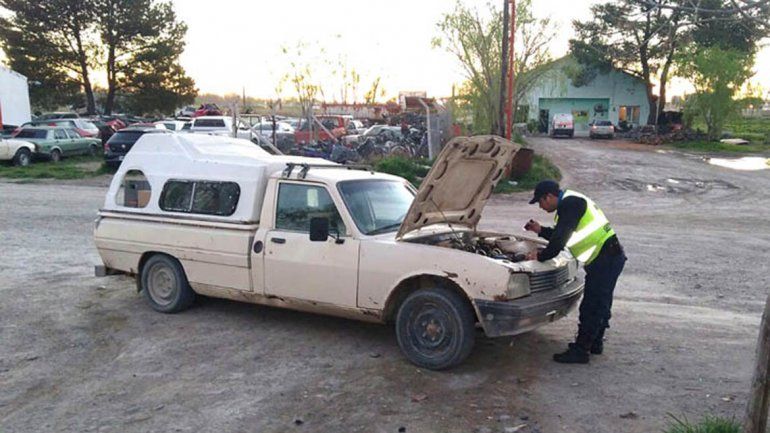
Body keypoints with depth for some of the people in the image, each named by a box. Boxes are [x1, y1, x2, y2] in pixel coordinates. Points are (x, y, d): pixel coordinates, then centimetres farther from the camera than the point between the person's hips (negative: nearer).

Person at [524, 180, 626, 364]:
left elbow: (560, 240, -20)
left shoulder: (569, 204, -16)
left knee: (590, 307, -4)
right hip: (611, 258, 11)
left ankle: (580, 351, 4)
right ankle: (595, 343, 33)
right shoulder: (572, 201, 18)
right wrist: (540, 230, 24)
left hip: (604, 260, -11)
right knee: (600, 304, 20)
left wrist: (540, 256, -7)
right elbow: (563, 235, 26)